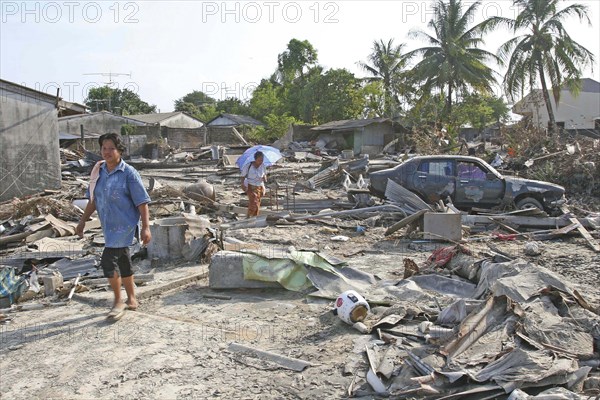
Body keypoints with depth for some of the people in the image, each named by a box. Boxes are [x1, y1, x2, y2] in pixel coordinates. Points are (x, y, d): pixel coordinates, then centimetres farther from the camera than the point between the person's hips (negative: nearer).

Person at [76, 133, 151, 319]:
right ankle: (131, 300, 29)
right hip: (109, 226, 7)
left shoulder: (129, 173, -13)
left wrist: (146, 228, -19)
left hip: (124, 225, -7)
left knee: (108, 260, -12)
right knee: (123, 262, 15)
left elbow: (142, 202, -14)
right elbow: (93, 199, 16)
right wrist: (83, 221, 16)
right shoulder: (98, 171, 6)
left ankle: (118, 302, 6)